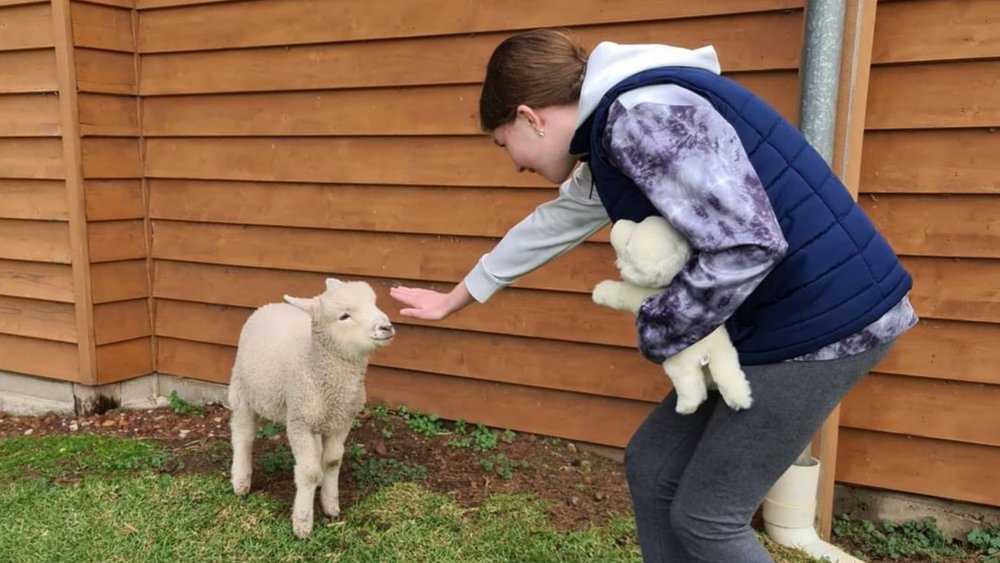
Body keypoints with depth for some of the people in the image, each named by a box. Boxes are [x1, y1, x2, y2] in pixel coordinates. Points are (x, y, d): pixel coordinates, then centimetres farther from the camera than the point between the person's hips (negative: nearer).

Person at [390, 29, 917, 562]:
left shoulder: (641, 116, -20)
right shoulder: (611, 140, 12)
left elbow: (746, 246, -28)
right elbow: (550, 225, 25)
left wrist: (655, 331, -11)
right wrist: (455, 298, 37)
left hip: (822, 319, -9)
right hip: (772, 319, 9)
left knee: (706, 514, 1)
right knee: (652, 467, 15)